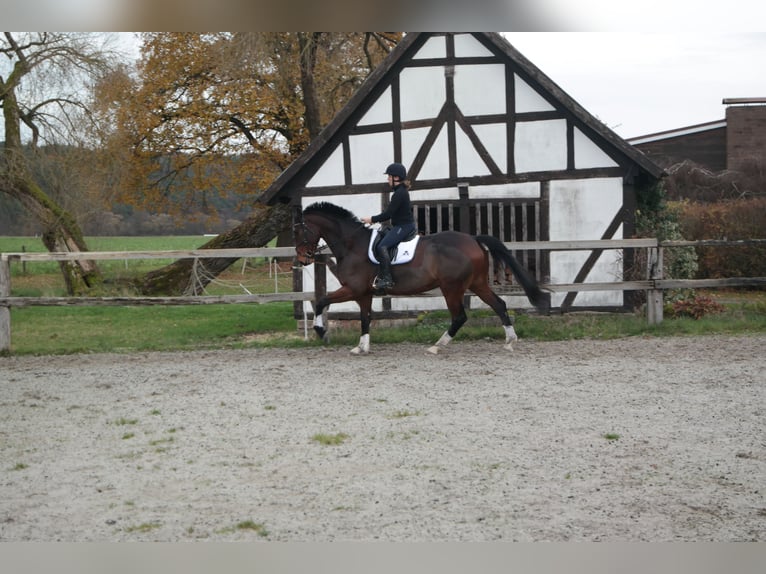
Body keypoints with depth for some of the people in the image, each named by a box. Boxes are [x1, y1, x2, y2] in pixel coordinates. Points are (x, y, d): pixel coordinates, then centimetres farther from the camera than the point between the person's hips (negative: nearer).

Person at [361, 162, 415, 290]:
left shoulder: (399, 193, -18)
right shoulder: (401, 191, 15)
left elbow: (388, 214, -20)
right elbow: (390, 211, 19)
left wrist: (372, 219, -11)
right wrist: (375, 219, 11)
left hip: (403, 226, -11)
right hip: (401, 225, 11)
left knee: (382, 247, -22)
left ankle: (387, 279, -24)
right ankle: (383, 273, 21)